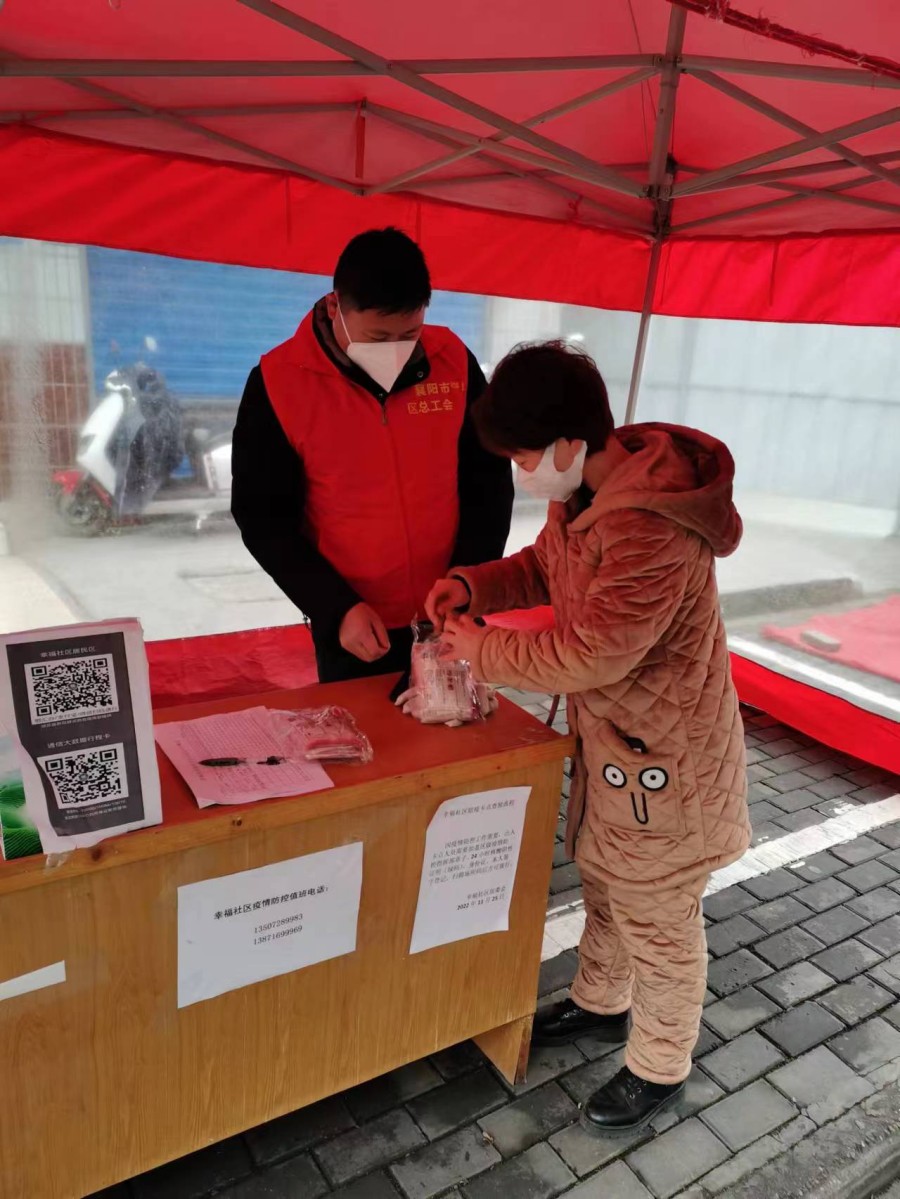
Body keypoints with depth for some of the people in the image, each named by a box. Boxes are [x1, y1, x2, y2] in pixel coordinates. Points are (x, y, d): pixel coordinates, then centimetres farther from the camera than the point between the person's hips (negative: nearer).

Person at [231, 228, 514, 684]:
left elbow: (489, 479, 2)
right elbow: (262, 517, -8)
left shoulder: (453, 361, -6)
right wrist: (336, 608, -15)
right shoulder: (279, 382, -12)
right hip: (352, 628, -2)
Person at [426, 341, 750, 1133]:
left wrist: (481, 650, -19)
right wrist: (474, 587, -6)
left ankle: (659, 1069, 37)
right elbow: (544, 567, 13)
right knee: (604, 882, 27)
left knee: (657, 919, 12)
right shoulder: (585, 494, -2)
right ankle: (601, 1004, 52)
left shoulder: (653, 526, -33)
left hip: (661, 753, -9)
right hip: (611, 734, 9)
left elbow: (589, 653, -33)